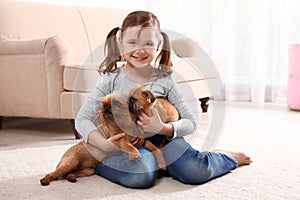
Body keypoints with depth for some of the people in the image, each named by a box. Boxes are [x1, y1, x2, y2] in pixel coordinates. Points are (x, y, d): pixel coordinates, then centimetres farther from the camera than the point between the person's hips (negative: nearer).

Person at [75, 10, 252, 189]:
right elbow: (82, 119, -6)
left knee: (196, 173, -24)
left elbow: (190, 122, -2)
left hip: (162, 139, 2)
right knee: (142, 175, -36)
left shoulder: (164, 79, -2)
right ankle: (99, 164, -8)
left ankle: (224, 157, 11)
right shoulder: (112, 79, -5)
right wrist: (104, 144, -24)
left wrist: (162, 128, -22)